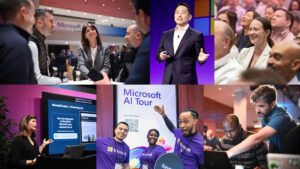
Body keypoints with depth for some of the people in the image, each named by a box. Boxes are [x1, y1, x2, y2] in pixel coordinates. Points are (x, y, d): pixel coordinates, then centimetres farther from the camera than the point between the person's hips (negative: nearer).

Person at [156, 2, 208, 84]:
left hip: (186, 81, -4)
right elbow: (158, 54, 17)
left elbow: (199, 56, 1)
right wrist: (160, 56, -7)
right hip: (168, 81, 4)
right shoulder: (166, 34, 13)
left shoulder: (196, 35, 0)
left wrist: (201, 59, -22)